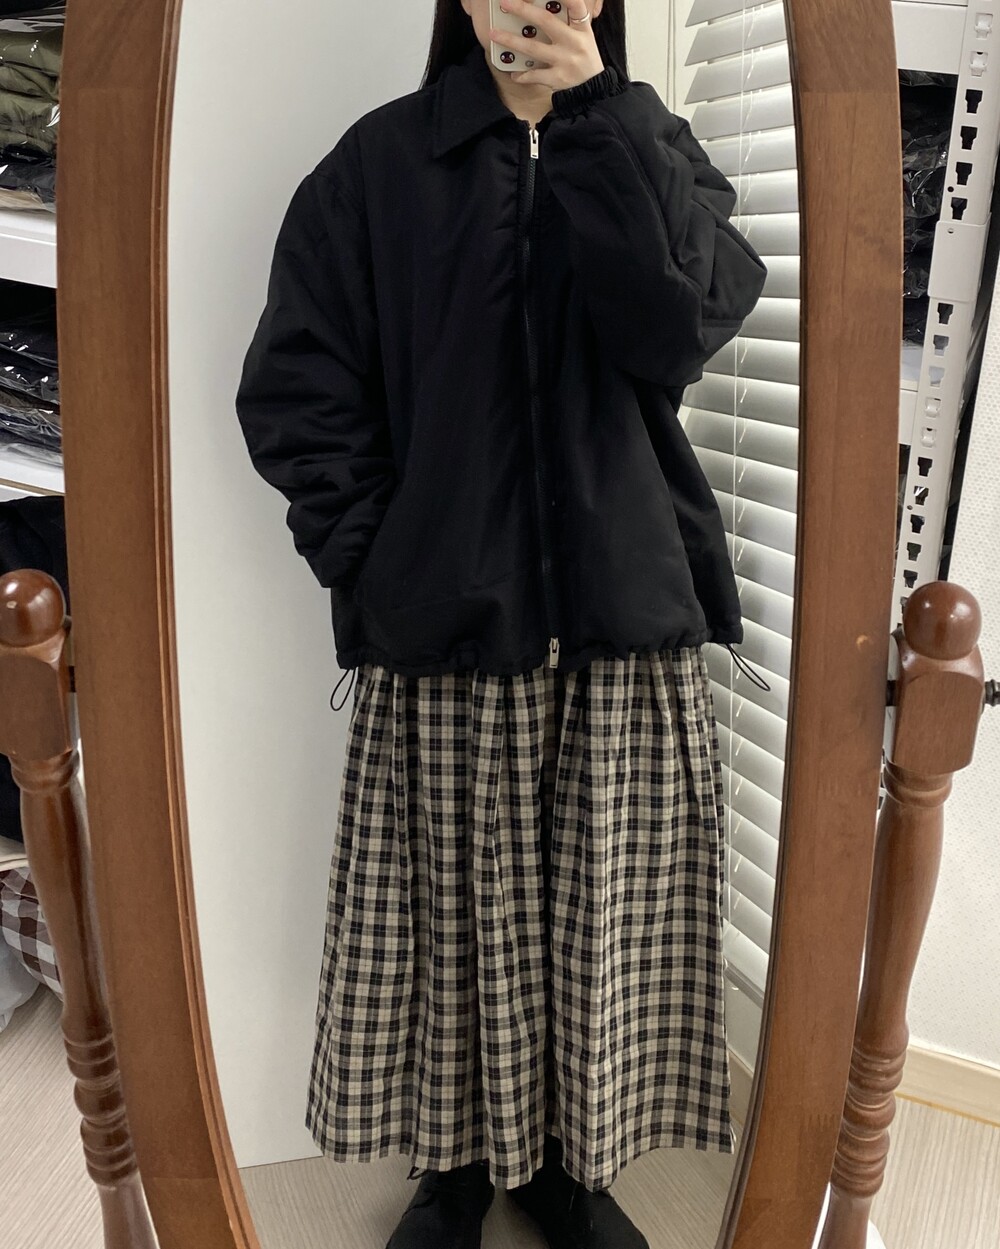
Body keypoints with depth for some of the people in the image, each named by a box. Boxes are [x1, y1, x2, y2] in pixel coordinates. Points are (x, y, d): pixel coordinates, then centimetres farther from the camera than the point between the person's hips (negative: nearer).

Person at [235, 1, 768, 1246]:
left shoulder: (650, 145, 11)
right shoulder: (379, 163, 7)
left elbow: (678, 326, -9)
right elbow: (295, 386, 1)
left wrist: (595, 108, -9)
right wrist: (372, 562, -5)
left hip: (627, 614, 2)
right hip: (446, 621, -1)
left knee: (602, 909, 7)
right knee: (457, 905, 6)